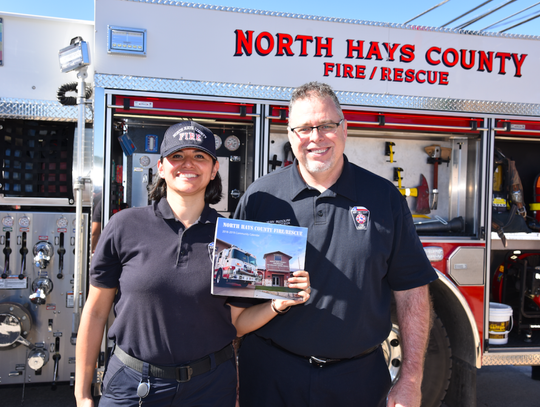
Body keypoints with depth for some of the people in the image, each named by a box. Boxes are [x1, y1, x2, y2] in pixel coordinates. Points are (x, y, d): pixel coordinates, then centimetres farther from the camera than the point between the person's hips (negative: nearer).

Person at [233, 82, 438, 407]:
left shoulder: (385, 197, -1)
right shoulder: (260, 197, -2)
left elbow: (411, 289, -1)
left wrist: (411, 380, -3)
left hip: (359, 379, 1)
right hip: (271, 376, 0)